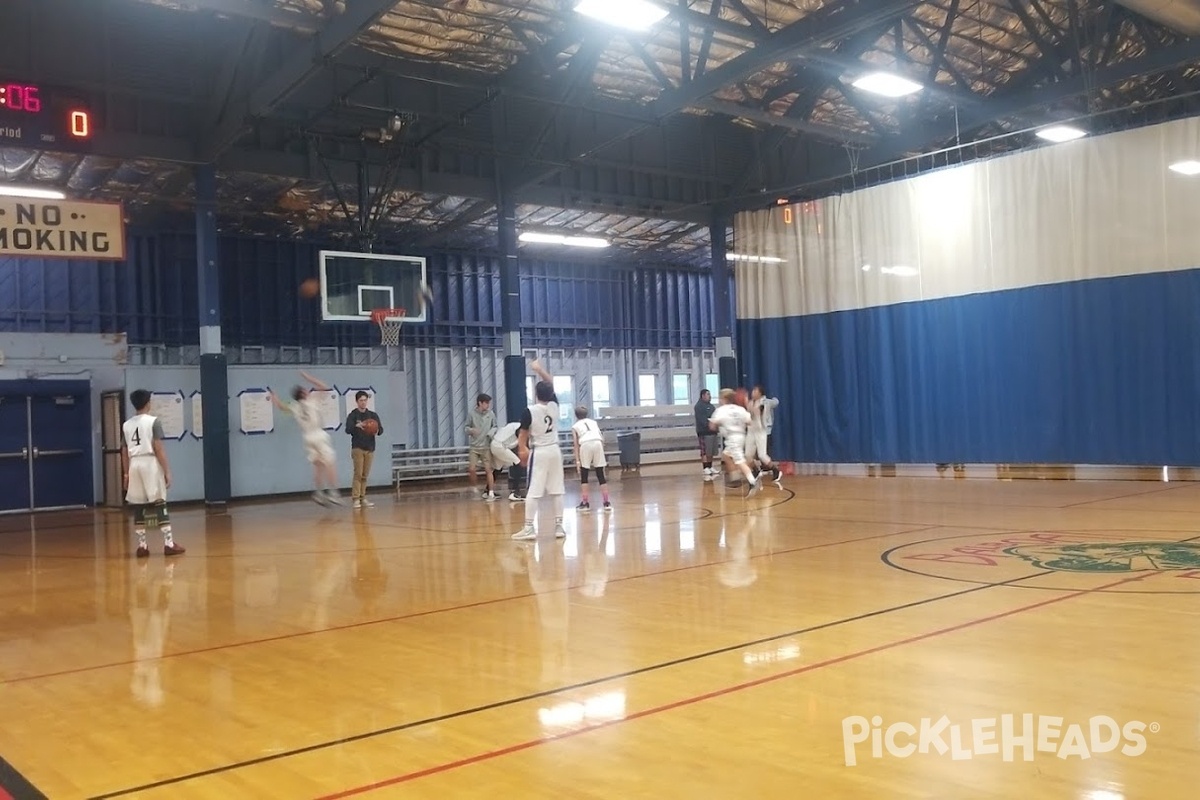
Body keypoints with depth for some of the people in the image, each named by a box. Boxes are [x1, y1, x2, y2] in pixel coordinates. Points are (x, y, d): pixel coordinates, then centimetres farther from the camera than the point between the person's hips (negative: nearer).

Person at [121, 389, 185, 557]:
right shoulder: (153, 421, -5)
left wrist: (126, 474, 18)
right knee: (160, 505, -3)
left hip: (134, 465, 5)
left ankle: (142, 546, 9)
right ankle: (168, 544, -4)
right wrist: (167, 471, -8)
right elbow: (158, 448, -10)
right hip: (151, 463, -5)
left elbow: (124, 452, 11)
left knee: (138, 508, 8)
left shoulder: (126, 425, 10)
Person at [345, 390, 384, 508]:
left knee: (365, 475, 5)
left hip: (370, 448, 4)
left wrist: (377, 431, -24)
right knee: (358, 474, -9)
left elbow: (381, 429, 0)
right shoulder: (352, 415, -1)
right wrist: (357, 425, -36)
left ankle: (362, 498, 8)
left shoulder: (373, 415, 9)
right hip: (357, 448, -3)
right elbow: (348, 430, -16)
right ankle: (355, 498, -9)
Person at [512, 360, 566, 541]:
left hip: (538, 453, -5)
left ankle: (529, 528, -5)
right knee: (556, 490, 8)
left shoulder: (529, 411, -13)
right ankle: (559, 526, 11)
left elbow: (523, 433, -5)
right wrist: (539, 370, 18)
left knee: (533, 491, -3)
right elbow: (551, 384, 15)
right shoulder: (554, 405, 0)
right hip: (555, 451, 5)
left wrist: (522, 450, 9)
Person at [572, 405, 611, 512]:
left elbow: (576, 445, 12)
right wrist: (601, 451, 23)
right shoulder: (593, 422, 29)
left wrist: (577, 461, 9)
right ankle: (607, 503, 6)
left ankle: (585, 503, 8)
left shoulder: (575, 426, 21)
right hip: (598, 443, 2)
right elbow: (602, 438, 18)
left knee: (583, 476, 9)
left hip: (585, 445, -2)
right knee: (601, 475, 8)